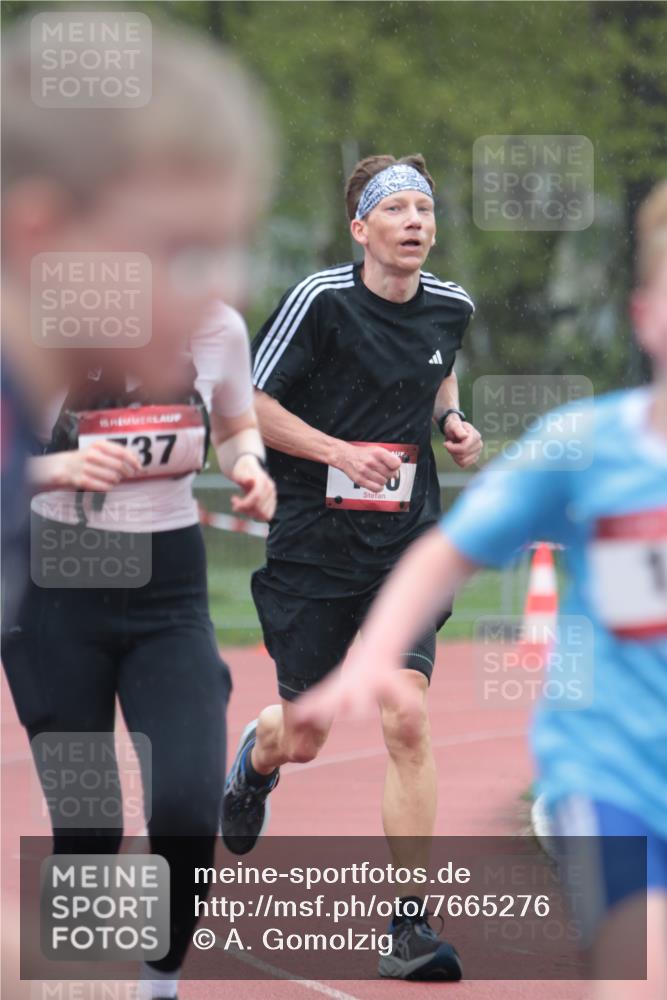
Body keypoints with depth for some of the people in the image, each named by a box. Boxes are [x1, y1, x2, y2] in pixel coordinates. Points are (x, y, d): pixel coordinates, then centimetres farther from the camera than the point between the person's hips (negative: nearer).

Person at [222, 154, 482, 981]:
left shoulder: (451, 307, 3)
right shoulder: (320, 300, -12)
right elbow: (249, 403, -8)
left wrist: (453, 421, 6)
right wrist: (338, 450, -20)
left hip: (407, 547, 2)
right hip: (315, 544, -2)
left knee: (405, 721, -15)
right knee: (303, 739, 9)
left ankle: (408, 925, -9)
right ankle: (256, 755, 50)